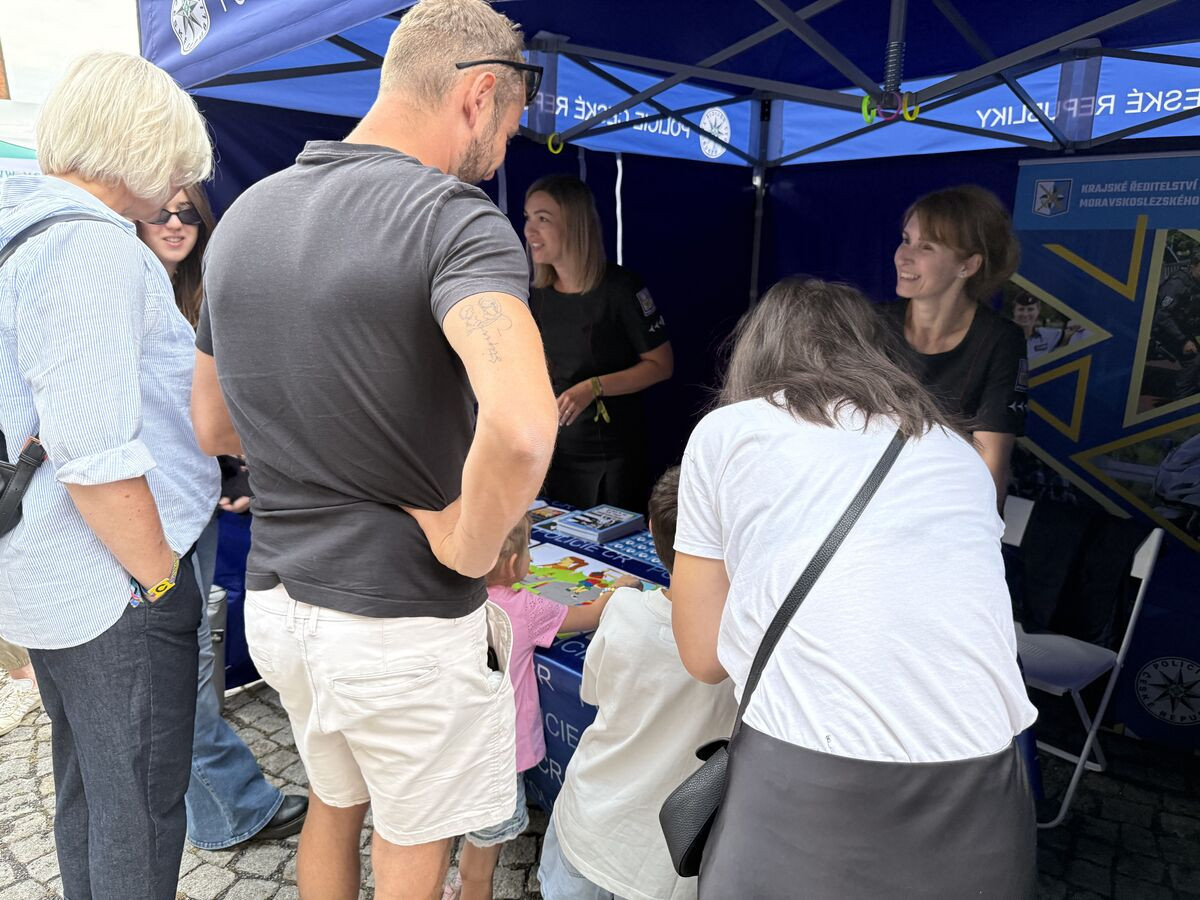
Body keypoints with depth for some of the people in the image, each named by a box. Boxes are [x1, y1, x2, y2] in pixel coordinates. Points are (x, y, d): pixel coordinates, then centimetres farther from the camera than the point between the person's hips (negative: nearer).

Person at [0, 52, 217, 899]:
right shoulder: (91, 247, -20)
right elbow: (95, 457, -26)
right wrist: (163, 579, -15)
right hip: (113, 584, -10)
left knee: (84, 786, 24)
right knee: (141, 805, 7)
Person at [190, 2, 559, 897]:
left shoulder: (245, 215, 4)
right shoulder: (456, 219, -20)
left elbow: (215, 427, 12)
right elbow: (520, 426, -38)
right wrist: (468, 546, -21)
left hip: (274, 600, 7)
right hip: (403, 623, -6)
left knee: (332, 801, 31)